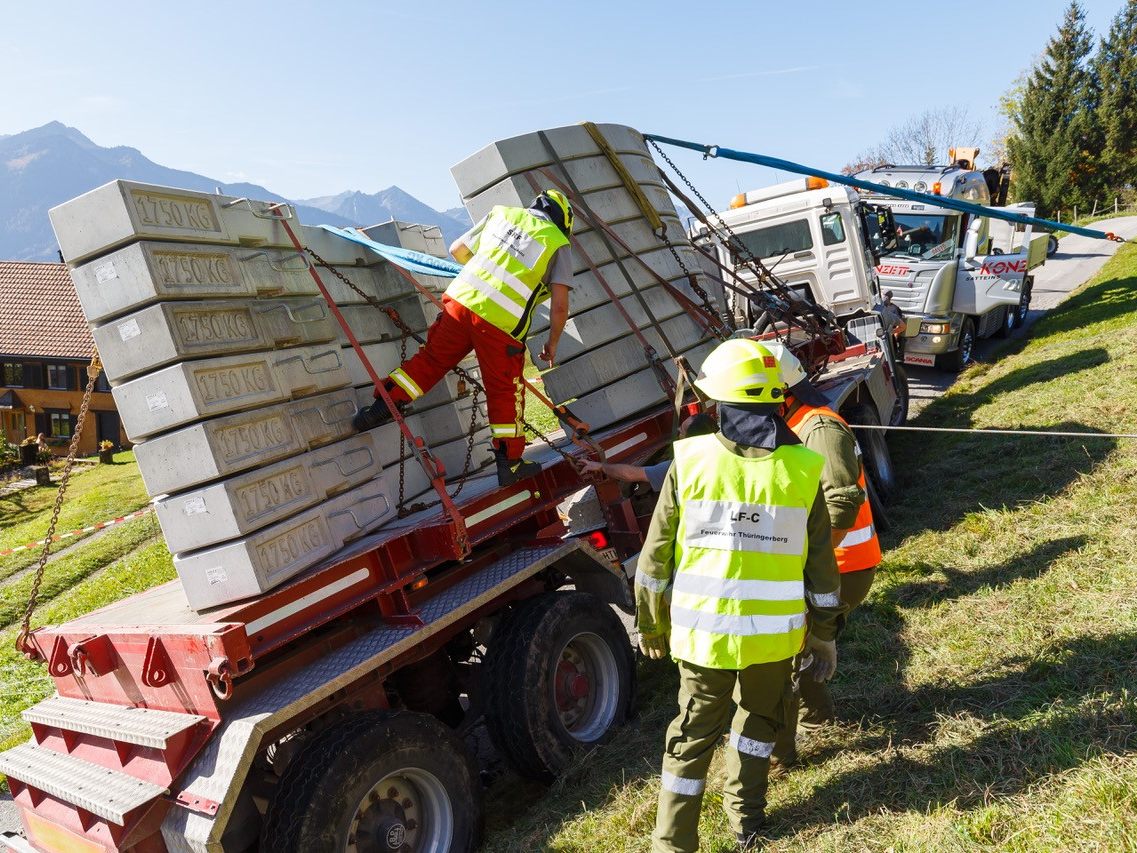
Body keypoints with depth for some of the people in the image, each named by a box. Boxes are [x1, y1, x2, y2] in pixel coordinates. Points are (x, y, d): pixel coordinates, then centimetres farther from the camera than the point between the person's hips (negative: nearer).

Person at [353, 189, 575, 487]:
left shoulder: (501, 213, 17)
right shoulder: (558, 245, 7)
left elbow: (457, 250, 23)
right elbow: (560, 306, 0)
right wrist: (552, 343, 15)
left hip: (461, 301, 3)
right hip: (501, 327, -3)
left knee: (430, 359, 20)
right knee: (505, 393, 10)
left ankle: (383, 406, 16)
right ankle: (510, 463, 19)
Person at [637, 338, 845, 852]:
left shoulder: (690, 462, -12)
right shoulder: (801, 470, -8)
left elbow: (656, 557, -6)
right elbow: (821, 567, -1)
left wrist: (651, 625, 9)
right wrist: (825, 634, 13)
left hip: (704, 630, -1)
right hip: (774, 633, 1)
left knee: (694, 732, 16)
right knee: (760, 718, 27)